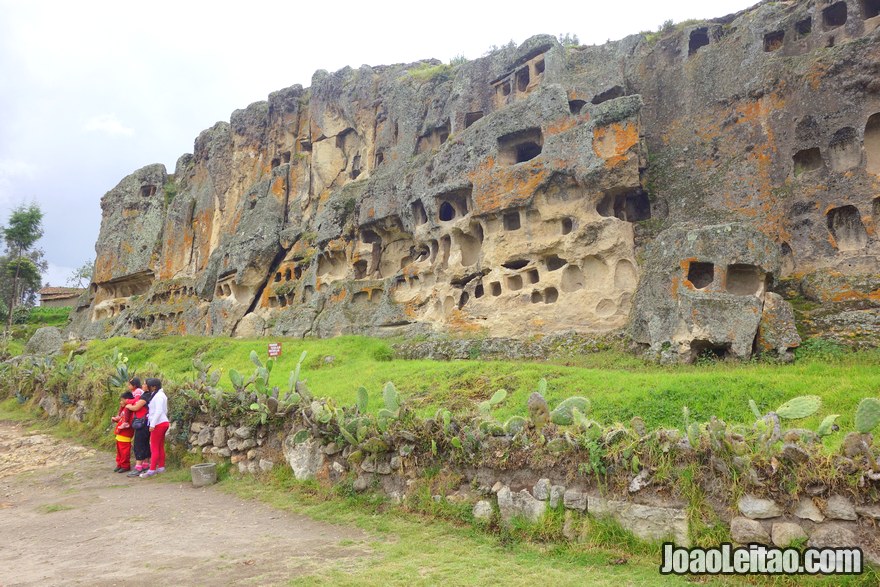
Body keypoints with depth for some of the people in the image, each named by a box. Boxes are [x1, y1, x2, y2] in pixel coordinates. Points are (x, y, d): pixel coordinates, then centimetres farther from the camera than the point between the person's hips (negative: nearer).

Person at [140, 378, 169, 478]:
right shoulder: (160, 395, 15)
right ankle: (161, 468, 18)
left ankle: (151, 470, -4)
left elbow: (159, 411, -21)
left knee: (154, 448, -6)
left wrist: (153, 424, -20)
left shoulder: (158, 396, -14)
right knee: (160, 447, 13)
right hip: (163, 422, 10)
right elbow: (165, 410, 17)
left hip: (159, 424, -10)